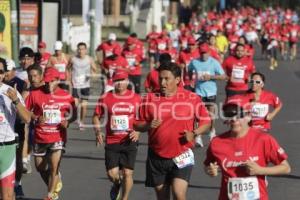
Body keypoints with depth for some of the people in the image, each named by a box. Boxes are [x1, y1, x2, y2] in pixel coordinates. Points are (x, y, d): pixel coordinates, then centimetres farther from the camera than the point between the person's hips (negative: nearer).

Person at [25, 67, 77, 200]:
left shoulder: (65, 96, -1)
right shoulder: (35, 94, -5)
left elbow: (73, 114, 10)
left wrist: (68, 121, -11)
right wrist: (36, 118, -20)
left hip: (58, 138, -1)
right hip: (40, 138, 1)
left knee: (54, 168, -11)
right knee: (40, 168, 12)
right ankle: (54, 187, 38)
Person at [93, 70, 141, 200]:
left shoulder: (136, 98, 1)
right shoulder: (105, 98, 2)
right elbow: (96, 116, 10)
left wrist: (138, 132, -10)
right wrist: (98, 131, -6)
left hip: (129, 142, 0)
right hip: (111, 142, 0)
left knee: (127, 173, -3)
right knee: (112, 173, -3)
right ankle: (117, 185, 33)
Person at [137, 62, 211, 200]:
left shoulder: (192, 98, -2)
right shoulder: (150, 99, 2)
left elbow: (206, 122, 4)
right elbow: (138, 125, 7)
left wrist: (194, 133, -15)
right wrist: (148, 126, -15)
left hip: (182, 156, -3)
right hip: (157, 157, 3)